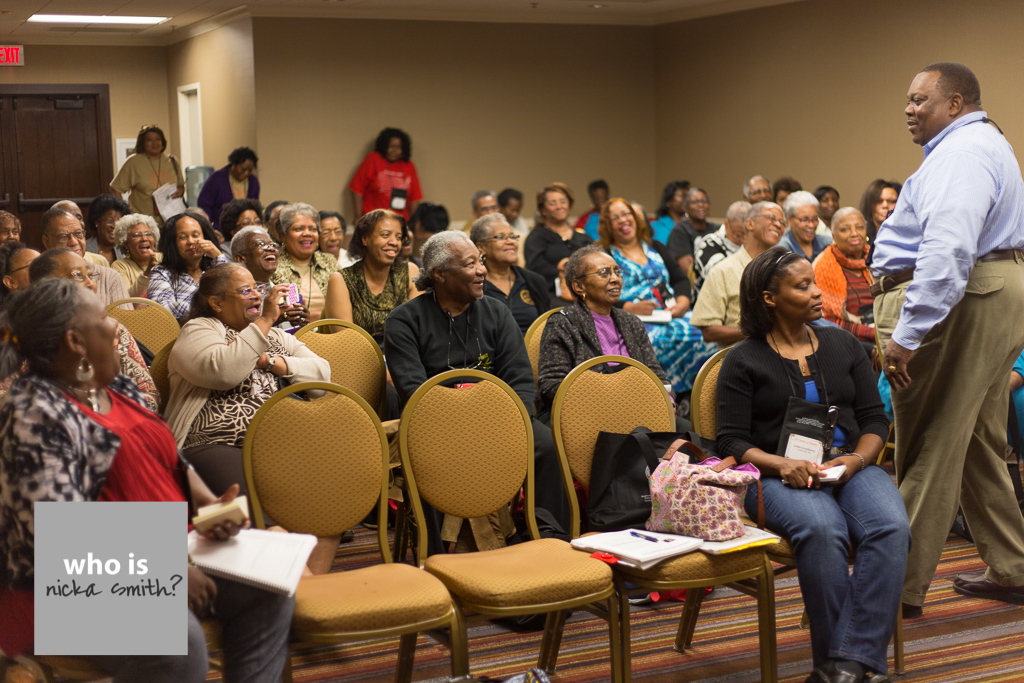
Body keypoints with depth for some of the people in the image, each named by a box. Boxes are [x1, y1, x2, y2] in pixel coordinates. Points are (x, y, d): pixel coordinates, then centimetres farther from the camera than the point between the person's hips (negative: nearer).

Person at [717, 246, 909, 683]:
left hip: (851, 466, 3)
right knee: (821, 529, -37)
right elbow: (732, 441, -1)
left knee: (891, 527, -30)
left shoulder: (842, 344, 17)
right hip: (779, 475, -3)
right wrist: (783, 465, -19)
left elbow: (875, 417, 15)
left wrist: (857, 459, -6)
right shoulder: (744, 361, 6)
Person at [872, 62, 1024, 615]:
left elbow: (947, 251, -29)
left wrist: (907, 333, -31)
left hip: (956, 303, -11)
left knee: (929, 450, -7)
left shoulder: (961, 153, -15)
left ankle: (902, 585, -2)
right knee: (977, 445, 17)